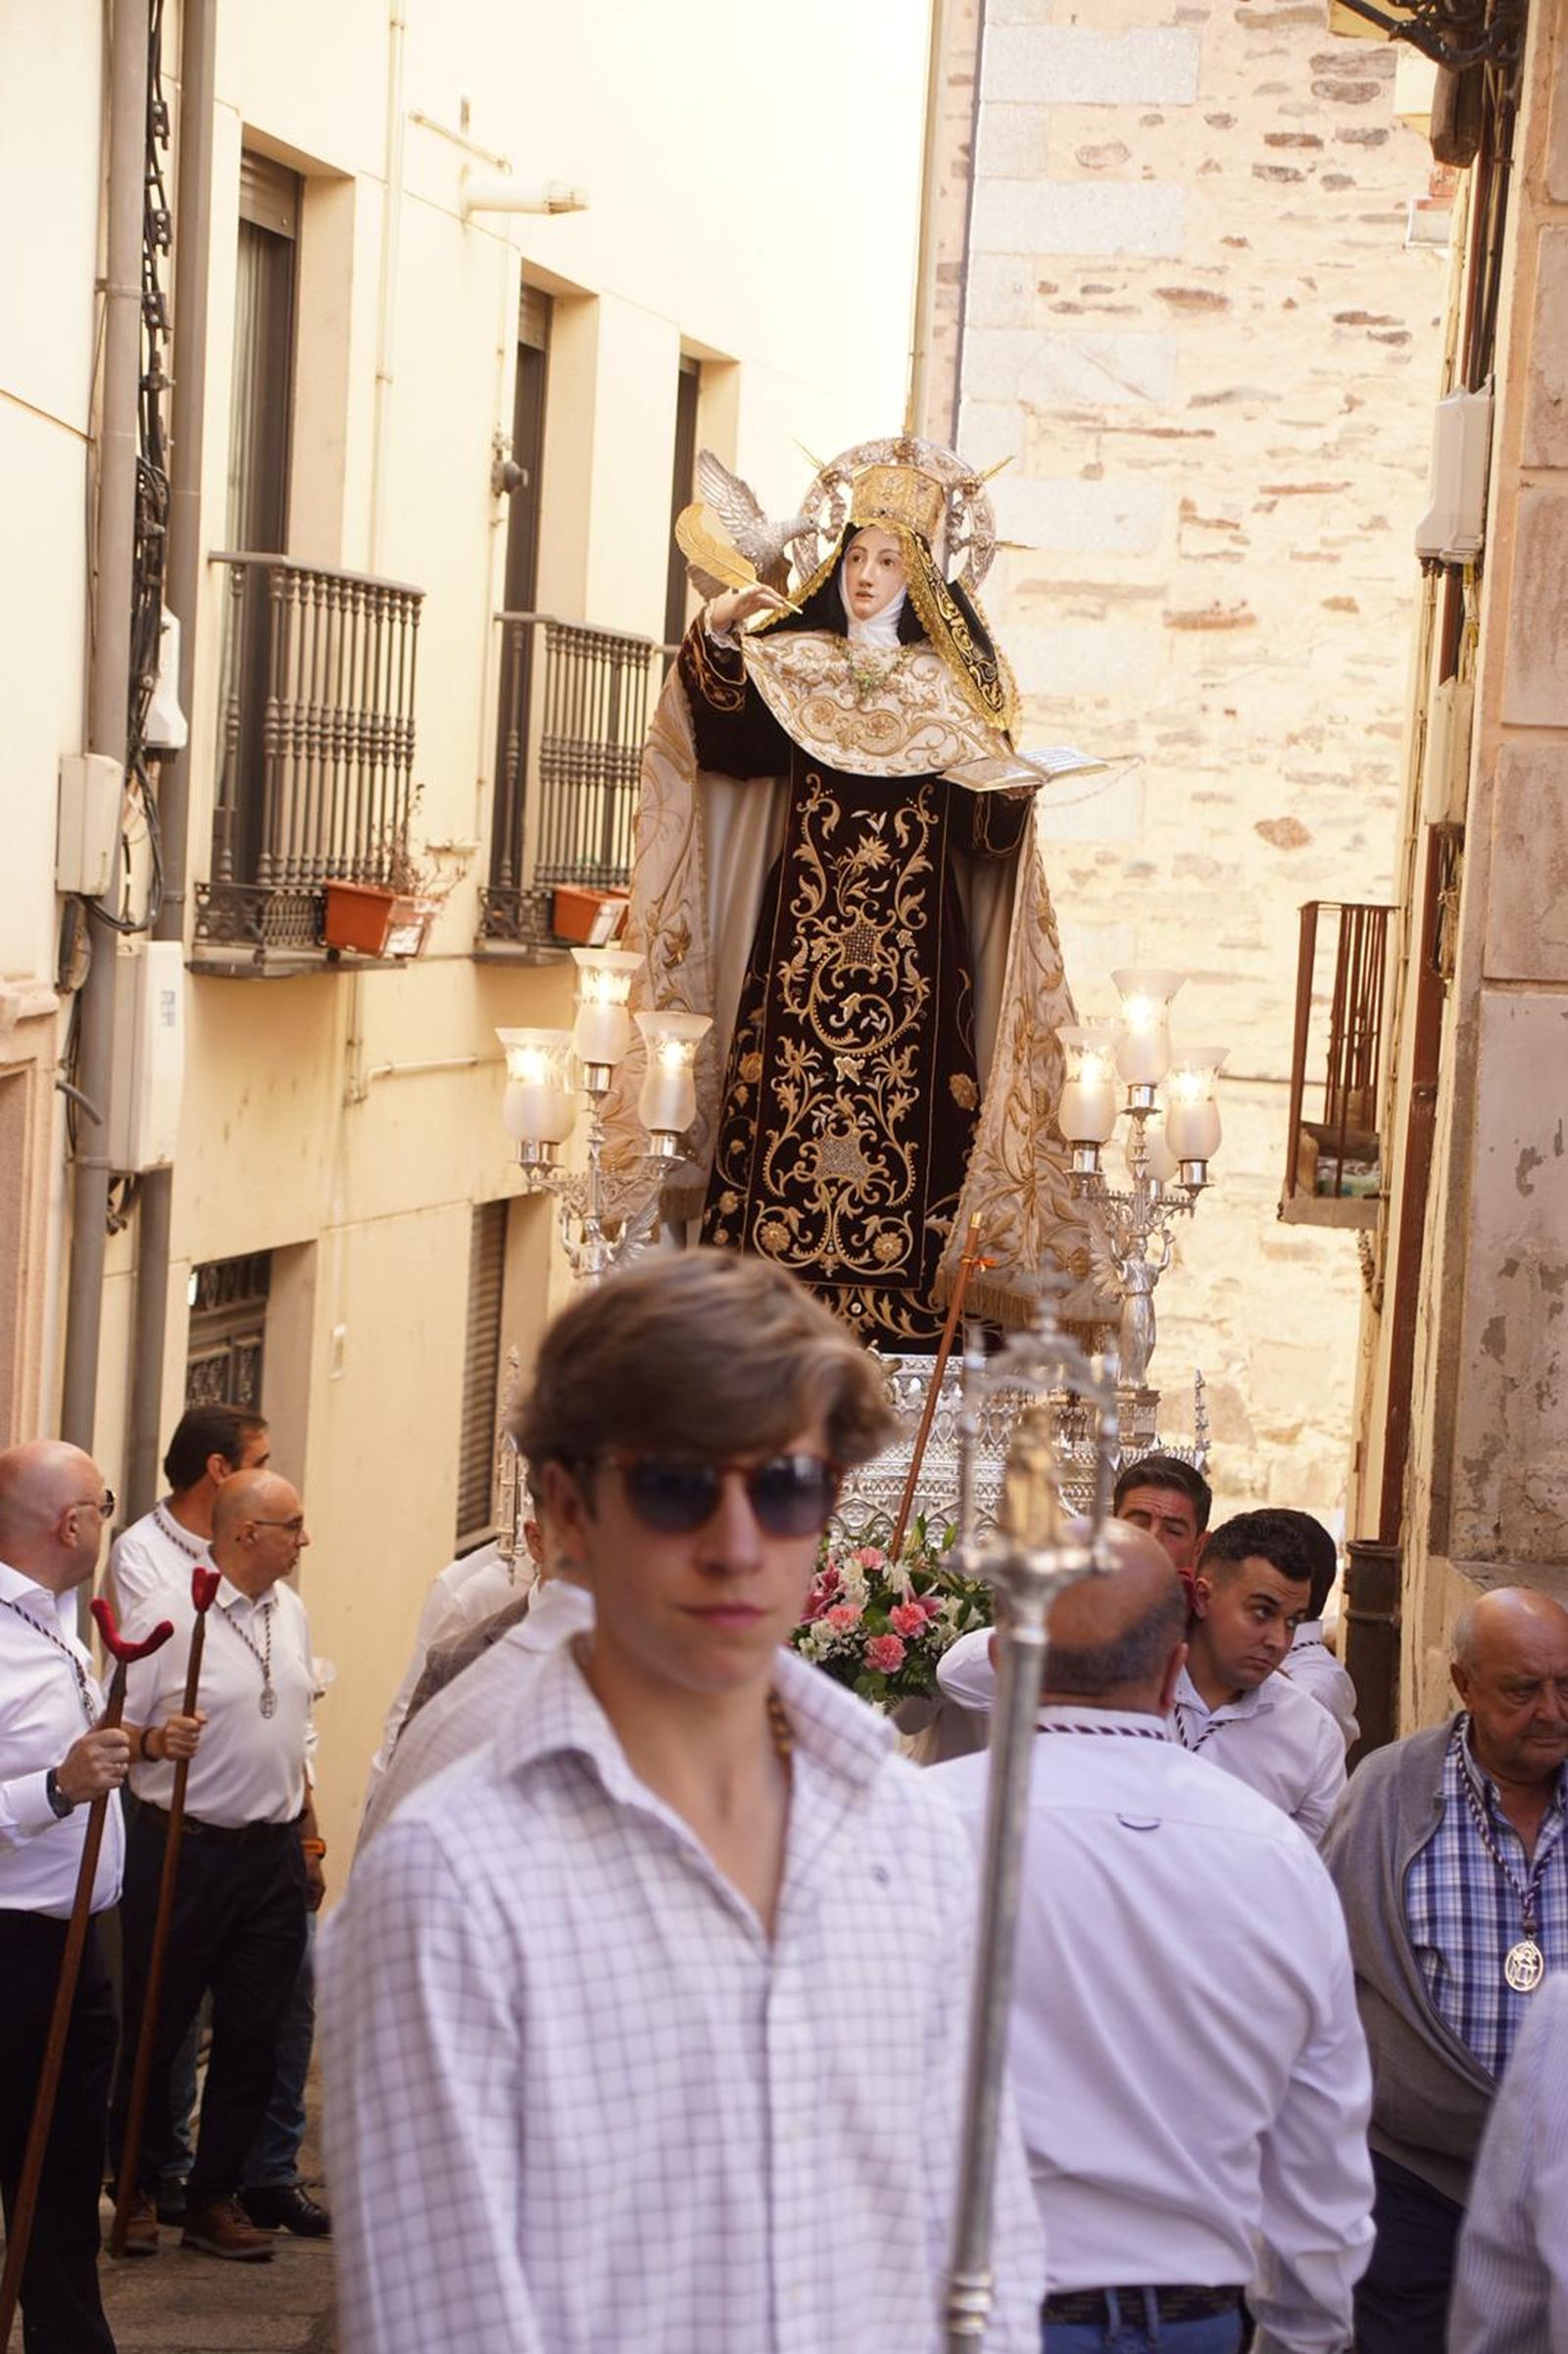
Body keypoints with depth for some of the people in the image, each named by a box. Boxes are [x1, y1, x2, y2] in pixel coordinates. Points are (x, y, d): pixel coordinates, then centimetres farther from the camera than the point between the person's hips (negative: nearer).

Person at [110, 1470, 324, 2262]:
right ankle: (137, 2191, 21)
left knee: (252, 2035, 7)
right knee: (155, 2029, 5)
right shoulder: (169, 1613, -12)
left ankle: (216, 2198, 18)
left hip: (274, 1853, 6)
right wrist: (156, 1739, -25)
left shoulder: (290, 1611, 9)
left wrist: (309, 1840, 20)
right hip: (183, 1851, -6)